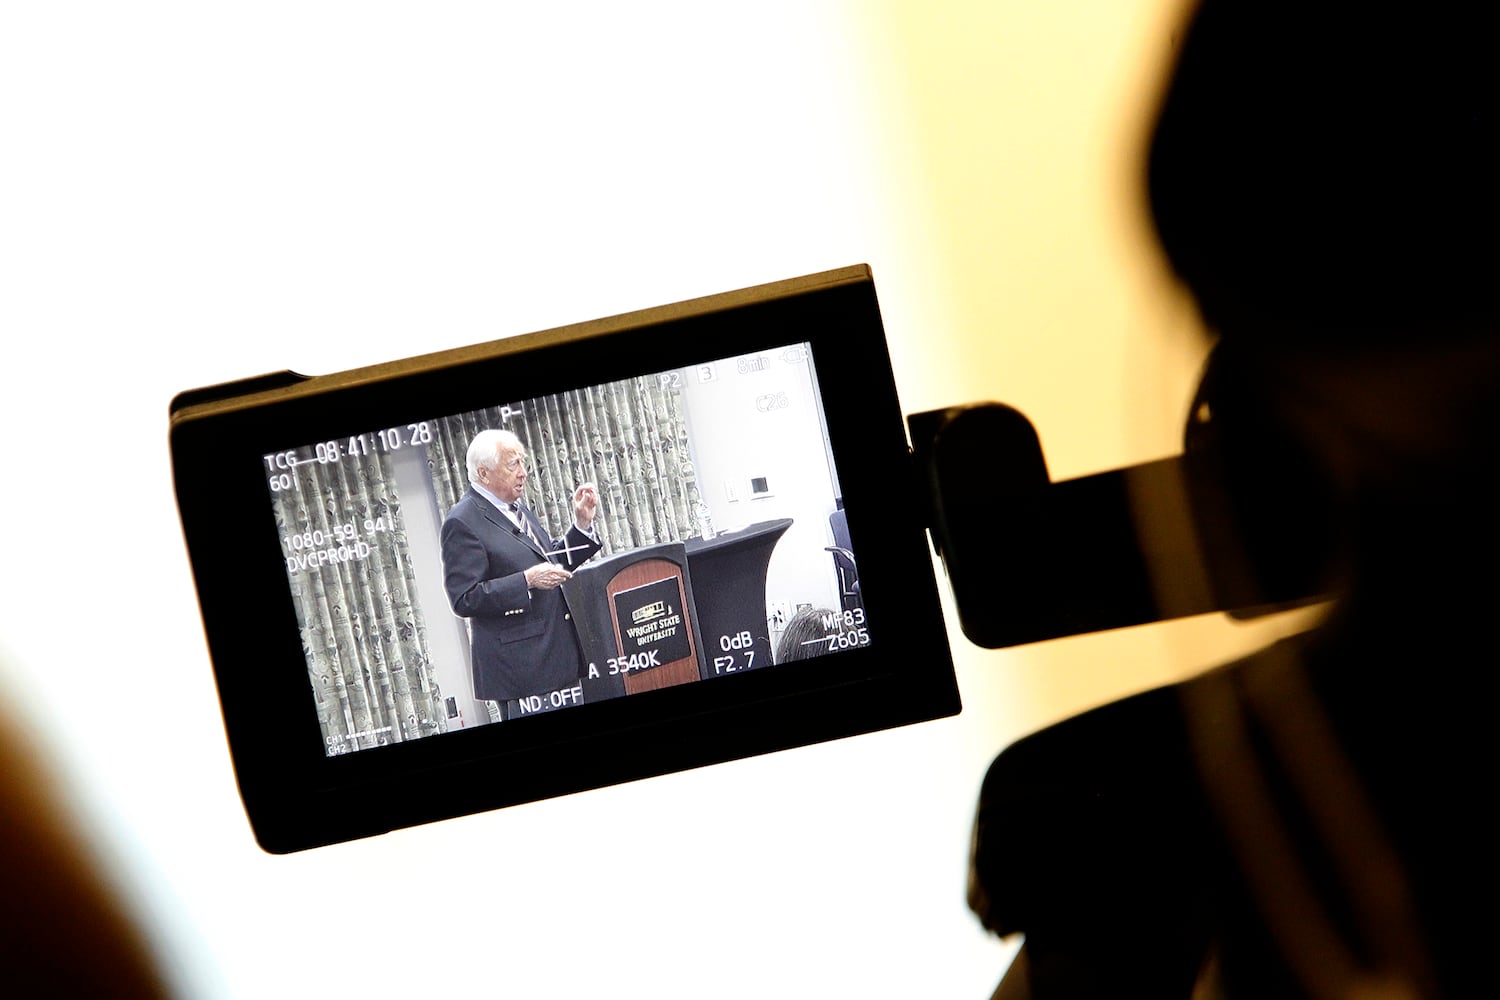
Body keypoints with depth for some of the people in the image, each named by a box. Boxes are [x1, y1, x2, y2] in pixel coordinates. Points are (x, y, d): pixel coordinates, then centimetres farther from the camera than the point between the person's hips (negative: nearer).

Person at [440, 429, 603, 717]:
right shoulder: (462, 523, -12)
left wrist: (582, 523, 10)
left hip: (557, 657, 8)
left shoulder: (517, 509, 15)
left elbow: (554, 562, 25)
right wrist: (527, 581, -23)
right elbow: (464, 600, -17)